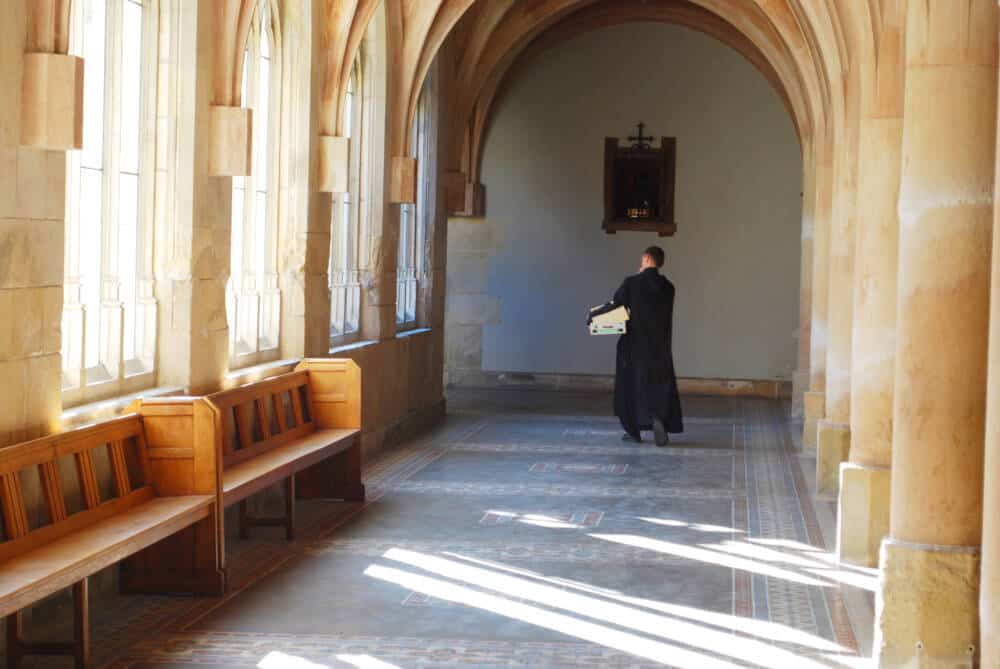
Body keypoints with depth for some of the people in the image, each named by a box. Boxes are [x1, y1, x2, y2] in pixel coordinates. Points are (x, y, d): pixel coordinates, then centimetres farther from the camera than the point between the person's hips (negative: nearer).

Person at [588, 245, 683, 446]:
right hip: (660, 346, 3)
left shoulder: (632, 282, -10)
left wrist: (592, 315, 10)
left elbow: (614, 304, -5)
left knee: (632, 385, 10)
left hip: (635, 343, -3)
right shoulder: (667, 287, 1)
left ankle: (633, 431, 12)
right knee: (661, 385, 8)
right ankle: (658, 418, -18)